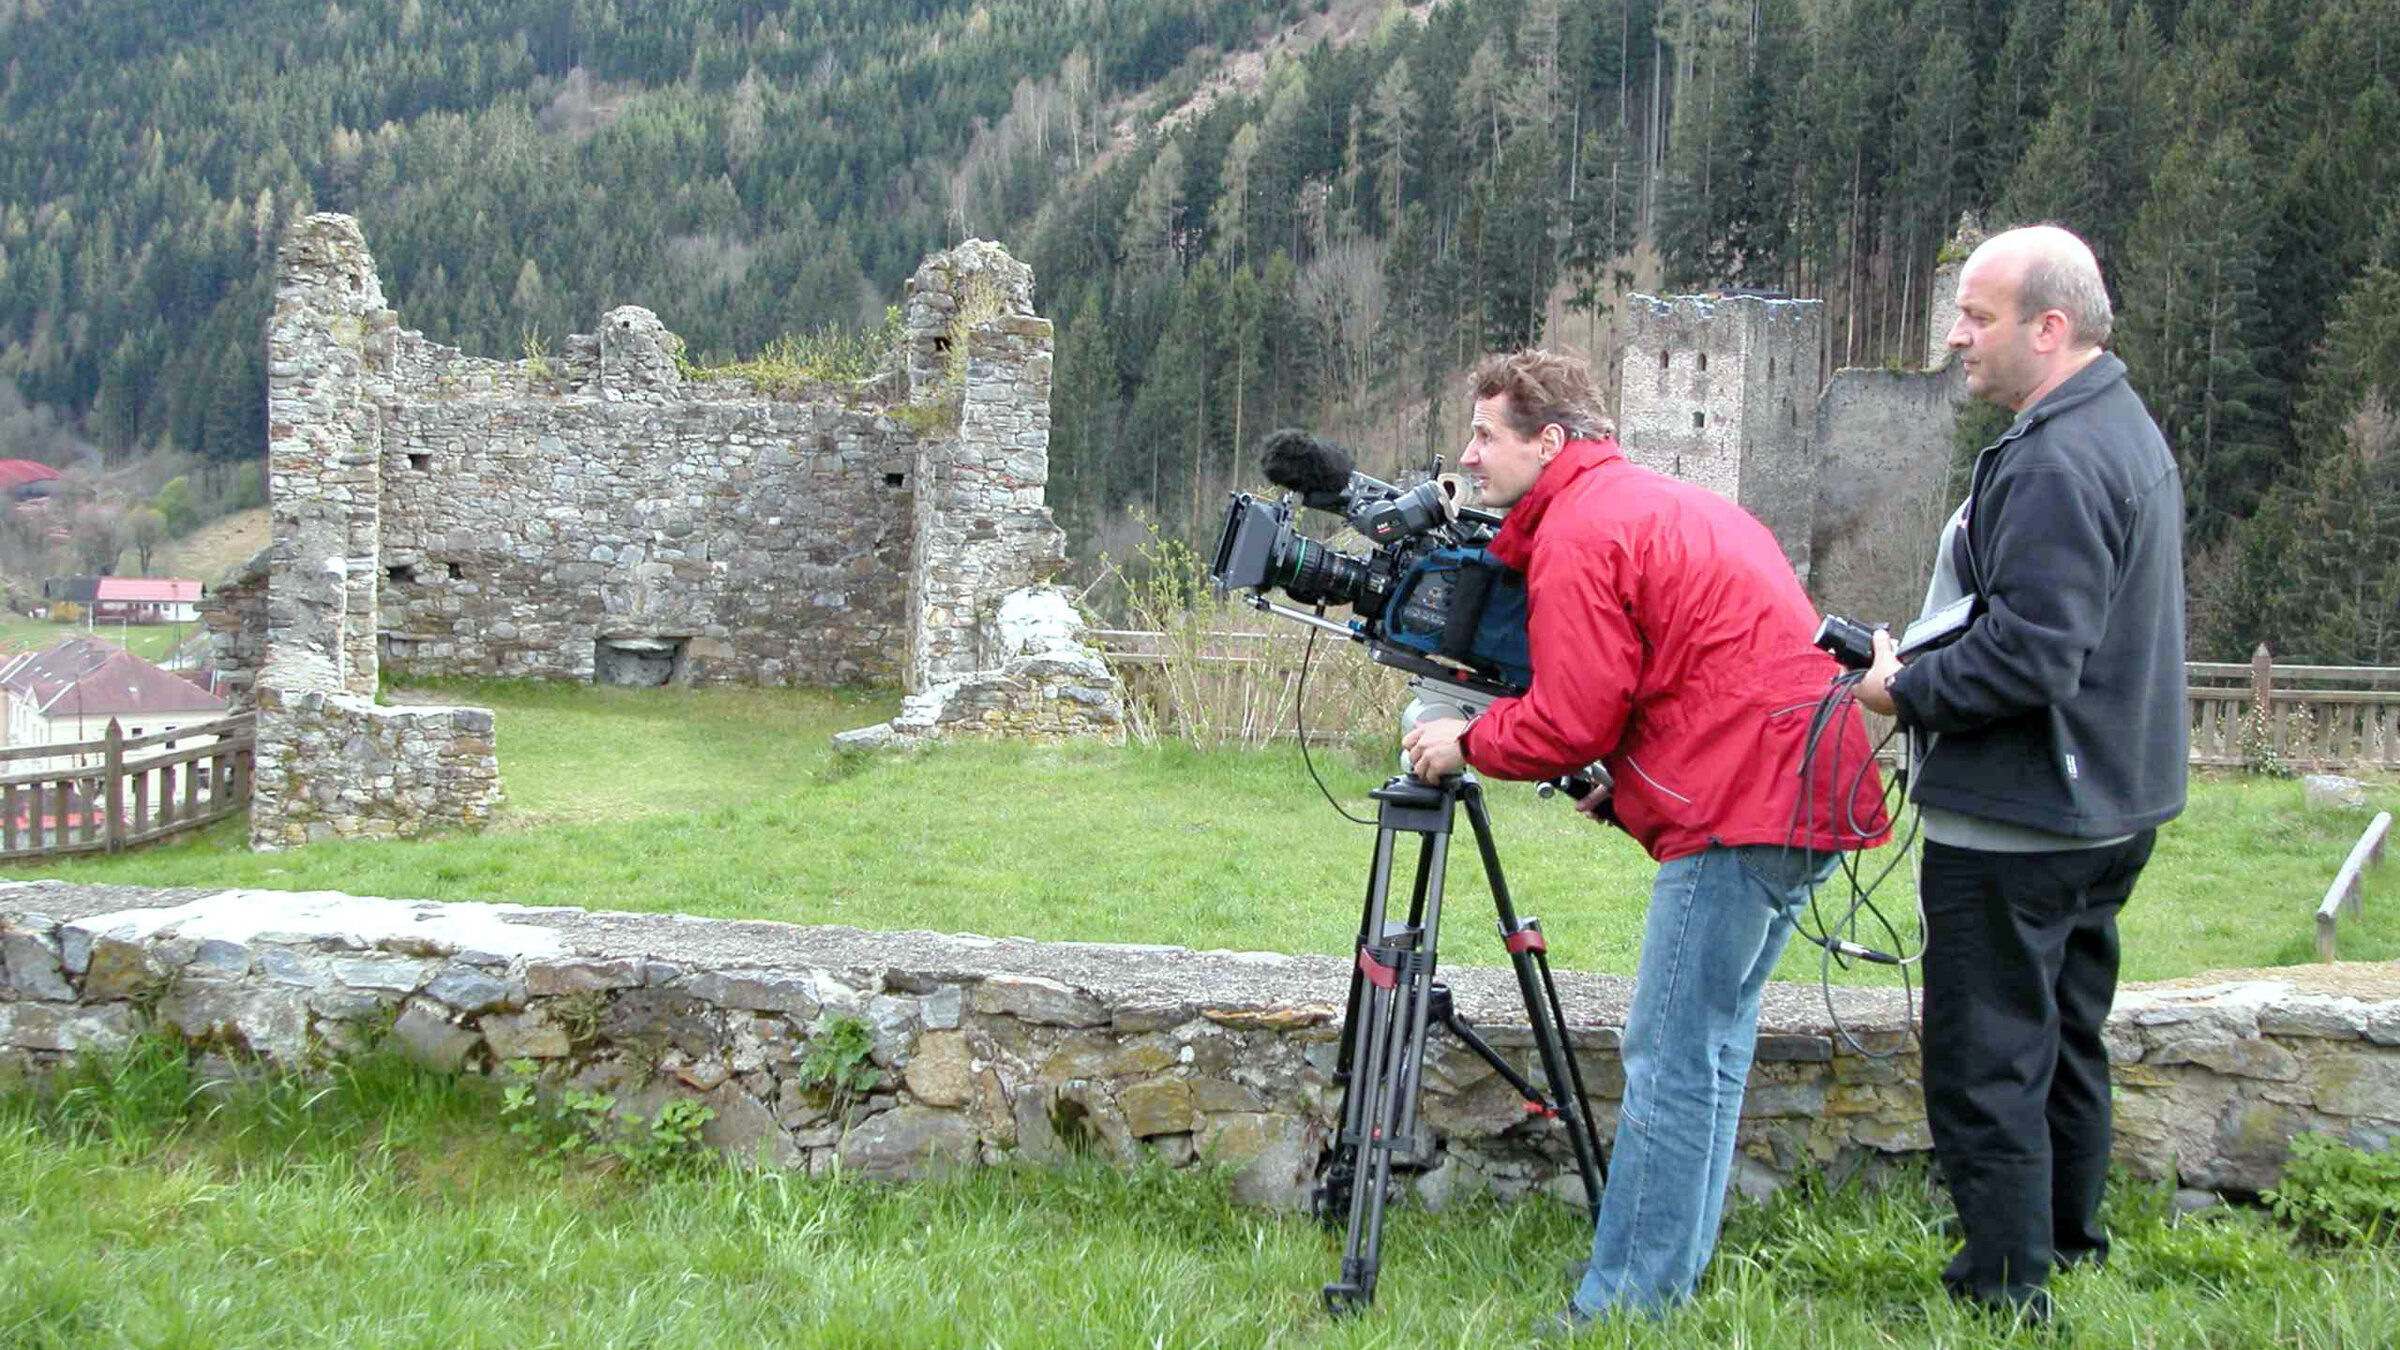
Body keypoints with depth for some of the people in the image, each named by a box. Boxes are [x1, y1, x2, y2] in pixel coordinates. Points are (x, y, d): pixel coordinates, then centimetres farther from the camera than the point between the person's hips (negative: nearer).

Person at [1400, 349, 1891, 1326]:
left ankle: (1629, 1300, 0)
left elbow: (1571, 722, -11)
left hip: (1741, 812, -11)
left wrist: (1468, 743, 5)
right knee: (1713, 1044, 16)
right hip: (1803, 796, 11)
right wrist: (1623, 782, 16)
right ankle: (1671, 1271, 24)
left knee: (1670, 1063, -6)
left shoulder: (1579, 533, -9)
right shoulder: (1664, 501, 23)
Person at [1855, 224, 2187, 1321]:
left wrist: (1906, 690, -13)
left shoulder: (2056, 465, -22)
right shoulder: (2128, 430, 13)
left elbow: (2030, 653, -27)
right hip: (2108, 807, 11)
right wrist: (1923, 670, 15)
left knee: (1985, 1064, -2)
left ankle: (2005, 1293, 4)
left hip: (2016, 827, -11)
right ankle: (2068, 1246, 36)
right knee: (2064, 1042, 22)